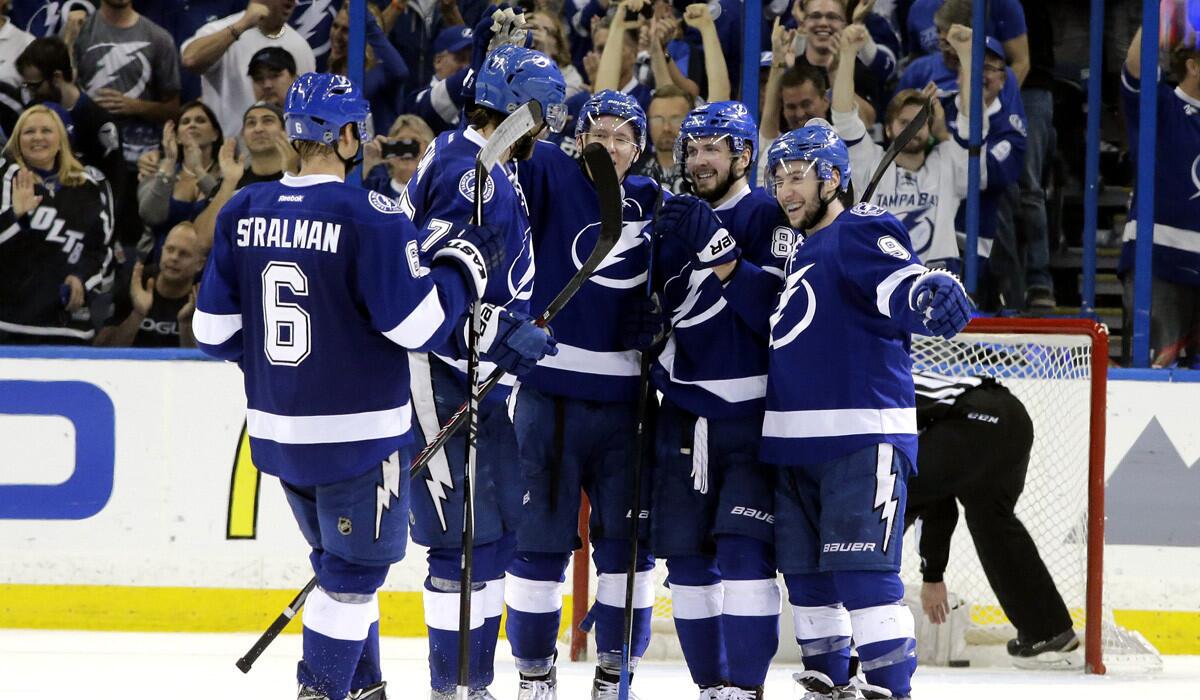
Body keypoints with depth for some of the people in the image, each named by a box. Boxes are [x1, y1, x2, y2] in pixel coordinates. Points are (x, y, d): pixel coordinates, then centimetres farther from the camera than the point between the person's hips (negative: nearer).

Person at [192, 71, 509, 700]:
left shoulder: (242, 213, 0)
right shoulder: (370, 217, -17)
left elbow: (214, 331, 5)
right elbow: (416, 324, -17)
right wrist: (467, 263, -3)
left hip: (277, 429, 6)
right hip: (358, 430, -6)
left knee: (342, 558, 21)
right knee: (355, 566, 4)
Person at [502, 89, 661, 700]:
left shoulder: (651, 203, 10)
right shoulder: (553, 174, -2)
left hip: (624, 396, 3)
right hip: (550, 391, -3)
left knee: (627, 537, 6)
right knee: (540, 535, 2)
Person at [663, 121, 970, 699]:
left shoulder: (861, 234, -9)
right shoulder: (801, 252, 20)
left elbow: (902, 288, -24)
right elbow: (765, 309, 23)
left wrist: (933, 296, -47)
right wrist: (713, 246, 16)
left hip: (862, 440, -10)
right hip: (797, 444, 10)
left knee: (861, 574, -15)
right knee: (805, 572, 14)